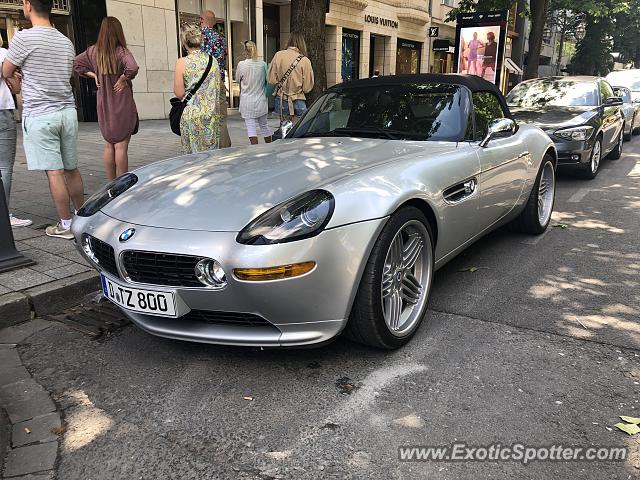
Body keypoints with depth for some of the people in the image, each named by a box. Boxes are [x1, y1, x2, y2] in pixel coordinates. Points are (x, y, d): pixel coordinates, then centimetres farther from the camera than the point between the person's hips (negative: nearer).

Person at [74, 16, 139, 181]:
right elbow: (133, 67, -30)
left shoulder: (93, 51, 3)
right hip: (122, 105, -5)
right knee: (121, 146, -1)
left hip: (103, 106, 5)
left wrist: (93, 75, 7)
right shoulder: (121, 51, -14)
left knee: (109, 145, 14)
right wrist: (123, 79, -15)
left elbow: (76, 63, 10)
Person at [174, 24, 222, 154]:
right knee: (212, 152, 9)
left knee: (193, 153, 4)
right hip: (213, 114, 4)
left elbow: (179, 93, -7)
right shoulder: (213, 60, 5)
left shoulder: (182, 63, -8)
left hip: (192, 115, -4)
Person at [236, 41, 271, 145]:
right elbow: (267, 80, 7)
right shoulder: (263, 64, -3)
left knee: (251, 128, -2)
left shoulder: (241, 64, -10)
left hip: (247, 100, -3)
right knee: (264, 126, 17)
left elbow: (237, 80, 3)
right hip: (261, 100, 3)